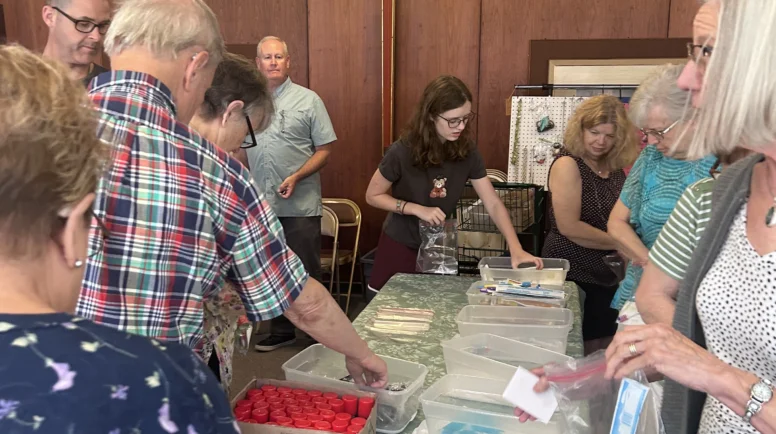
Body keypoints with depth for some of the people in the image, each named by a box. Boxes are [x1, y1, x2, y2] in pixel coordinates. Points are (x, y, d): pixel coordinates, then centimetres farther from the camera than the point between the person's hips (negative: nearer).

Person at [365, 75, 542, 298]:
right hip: (400, 247, -3)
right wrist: (418, 209, -25)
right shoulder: (403, 152, -22)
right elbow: (373, 196, -13)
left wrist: (516, 249, -25)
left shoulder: (466, 151, -12)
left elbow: (493, 204, -12)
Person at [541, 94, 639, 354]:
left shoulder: (616, 169, 7)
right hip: (571, 272, -7)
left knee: (603, 356, 15)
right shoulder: (567, 164, -13)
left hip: (607, 272, 7)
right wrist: (621, 243, -13)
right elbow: (569, 227, -19)